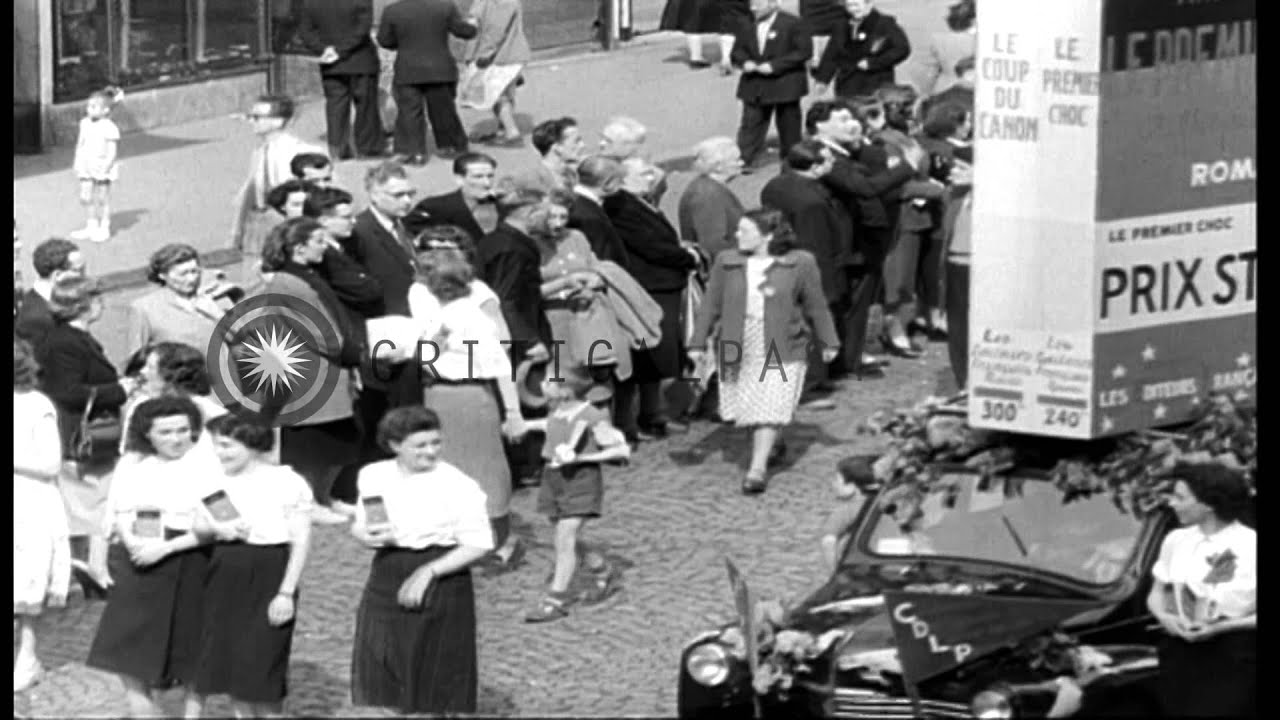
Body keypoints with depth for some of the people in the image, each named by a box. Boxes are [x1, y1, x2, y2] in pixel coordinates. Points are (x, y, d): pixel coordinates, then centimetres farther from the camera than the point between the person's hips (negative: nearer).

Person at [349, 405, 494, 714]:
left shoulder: (459, 486, -12)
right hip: (386, 578, 4)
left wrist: (429, 572, -20)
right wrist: (367, 535, -9)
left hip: (441, 582, -4)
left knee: (438, 688, 4)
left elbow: (477, 546, -11)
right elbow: (359, 525, 16)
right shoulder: (374, 477, 4)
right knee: (375, 681, 3)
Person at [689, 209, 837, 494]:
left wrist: (828, 342, 11)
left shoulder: (800, 264, -5)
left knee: (769, 410, -9)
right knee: (746, 407, 10)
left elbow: (816, 307, 4)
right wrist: (698, 343, 4)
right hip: (739, 351, 3)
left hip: (782, 352, -3)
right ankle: (767, 448, 35)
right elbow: (711, 305, 6)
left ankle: (757, 469, -9)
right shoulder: (727, 263, 1)